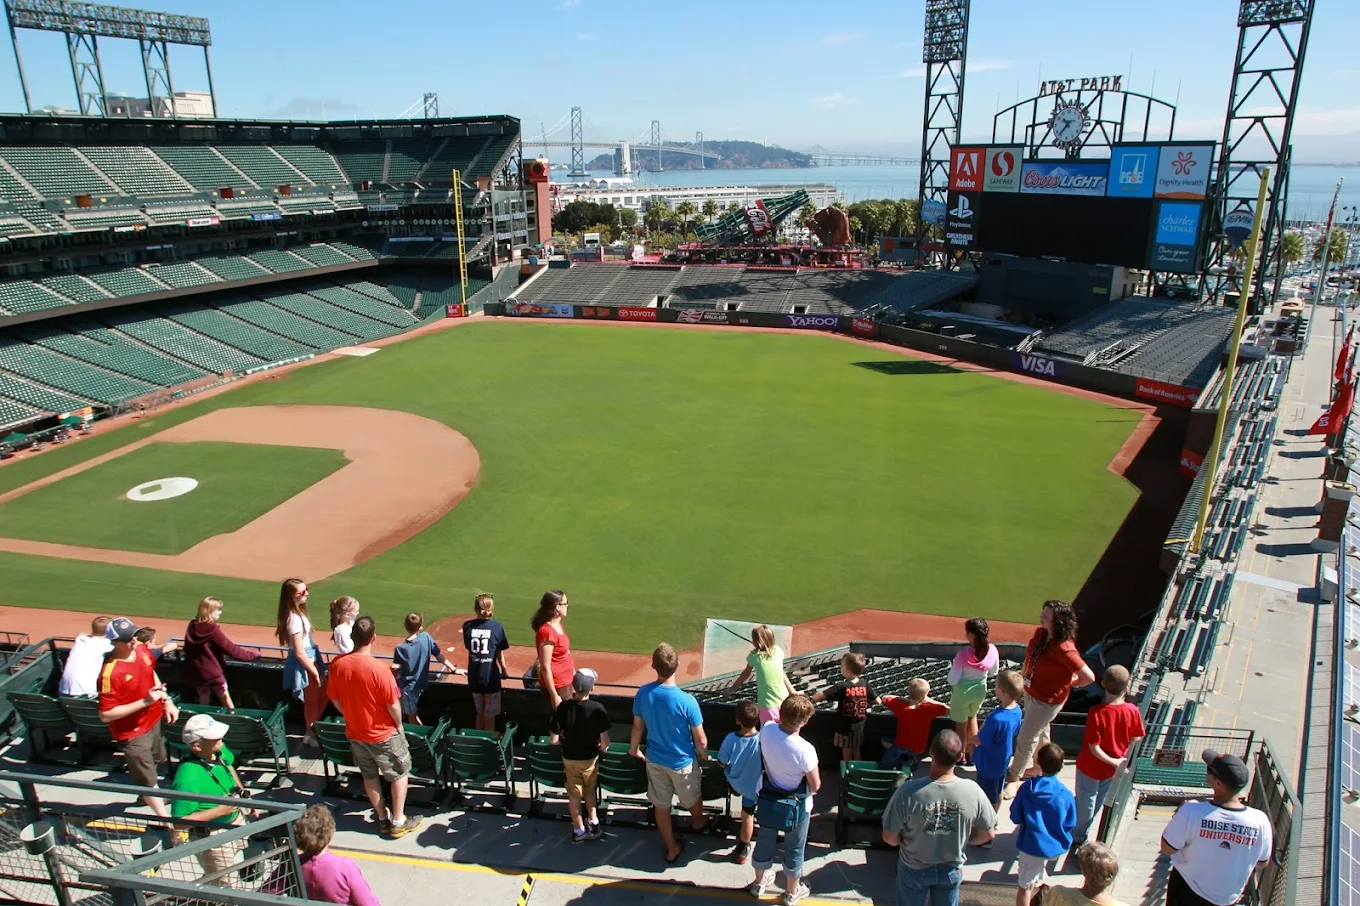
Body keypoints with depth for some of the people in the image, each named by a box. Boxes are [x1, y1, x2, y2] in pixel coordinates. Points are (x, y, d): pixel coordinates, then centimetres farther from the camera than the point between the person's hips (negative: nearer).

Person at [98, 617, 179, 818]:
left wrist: (166, 701, 5)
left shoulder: (142, 651, -9)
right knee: (148, 779, 5)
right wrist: (144, 702, -33)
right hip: (132, 733, -8)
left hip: (154, 720, 8)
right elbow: (105, 715, -28)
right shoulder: (110, 673, -32)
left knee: (154, 763, 31)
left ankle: (147, 795, 57)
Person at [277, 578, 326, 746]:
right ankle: (310, 735, 27)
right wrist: (316, 673, -17)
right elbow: (299, 652, -24)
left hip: (309, 658, 9)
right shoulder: (295, 619, -26)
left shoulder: (297, 613, 3)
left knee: (323, 692, 19)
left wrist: (317, 668, 18)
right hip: (303, 663, -9)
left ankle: (312, 729, 34)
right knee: (312, 699, 8)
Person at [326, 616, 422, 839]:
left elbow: (334, 698, 1)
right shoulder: (379, 668, -28)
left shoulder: (338, 664, -13)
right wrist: (399, 724, -1)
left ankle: (382, 818, 35)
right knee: (400, 773, 15)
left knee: (370, 775, 23)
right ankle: (398, 822, 22)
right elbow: (393, 705, -21)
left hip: (355, 732, 5)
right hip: (383, 734, -5)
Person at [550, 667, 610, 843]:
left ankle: (579, 830, 28)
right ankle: (593, 822, 27)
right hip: (590, 757, 0)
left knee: (574, 794, 17)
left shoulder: (563, 707, -18)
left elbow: (555, 737, -12)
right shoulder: (597, 708, -21)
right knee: (589, 790, 25)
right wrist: (601, 750, 5)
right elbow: (605, 740, -17)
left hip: (569, 758, 1)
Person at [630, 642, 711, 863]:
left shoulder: (643, 693, -18)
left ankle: (671, 847, 38)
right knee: (692, 798, 28)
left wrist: (634, 748, 18)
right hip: (682, 761, -3)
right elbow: (700, 739, -18)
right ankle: (698, 821, 56)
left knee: (661, 805, 22)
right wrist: (704, 756, 3)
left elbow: (638, 726, -1)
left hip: (655, 759, 3)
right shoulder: (686, 701, -30)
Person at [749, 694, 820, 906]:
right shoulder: (805, 749, -36)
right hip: (796, 805, -4)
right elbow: (815, 786, -20)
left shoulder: (767, 730, -23)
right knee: (794, 849, 21)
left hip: (767, 798, 5)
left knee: (765, 841, 27)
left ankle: (760, 882, 51)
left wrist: (792, 700, -1)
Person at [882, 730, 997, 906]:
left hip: (914, 868, -1)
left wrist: (907, 842, 1)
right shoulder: (972, 791, -26)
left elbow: (889, 838, -21)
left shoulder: (908, 791, -33)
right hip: (951, 869, 2)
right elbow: (988, 834, -10)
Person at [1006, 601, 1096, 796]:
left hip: (1047, 701, -7)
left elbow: (1089, 677, -29)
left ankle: (1013, 778, 26)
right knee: (1040, 731, 29)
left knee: (1026, 738, 6)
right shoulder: (1040, 633, -12)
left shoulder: (1064, 648, -35)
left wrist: (1069, 683, -13)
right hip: (1031, 692, 8)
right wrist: (1023, 673, 11)